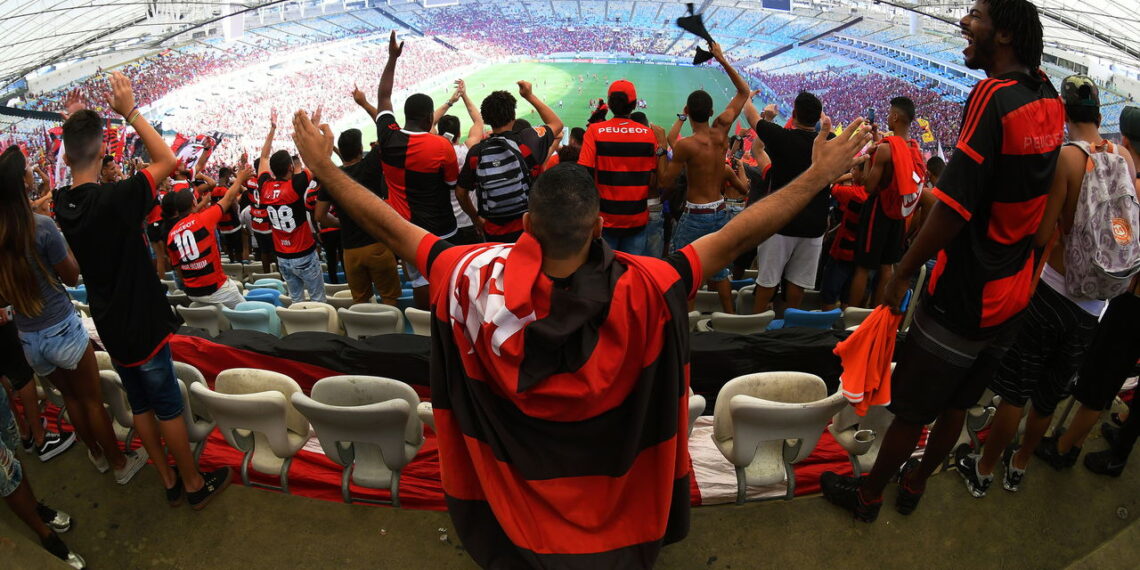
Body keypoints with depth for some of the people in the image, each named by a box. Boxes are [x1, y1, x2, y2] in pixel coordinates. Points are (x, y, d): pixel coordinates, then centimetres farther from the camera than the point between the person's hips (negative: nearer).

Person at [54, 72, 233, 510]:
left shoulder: (62, 205, -3)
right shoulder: (114, 199, -25)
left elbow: (72, 163, 21)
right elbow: (167, 161, -17)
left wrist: (73, 126, 15)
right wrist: (131, 113, -14)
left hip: (110, 326, 7)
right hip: (142, 323, -7)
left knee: (140, 405, 17)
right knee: (168, 406, 6)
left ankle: (170, 483, 30)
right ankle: (195, 485, 21)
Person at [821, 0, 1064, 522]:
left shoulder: (994, 96, -22)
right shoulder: (1049, 100, 1)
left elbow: (954, 206, -25)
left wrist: (904, 271, -16)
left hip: (961, 296, -8)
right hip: (1013, 295, 8)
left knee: (910, 409, 9)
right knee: (957, 404, 22)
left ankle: (868, 494, 27)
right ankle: (915, 483, 40)